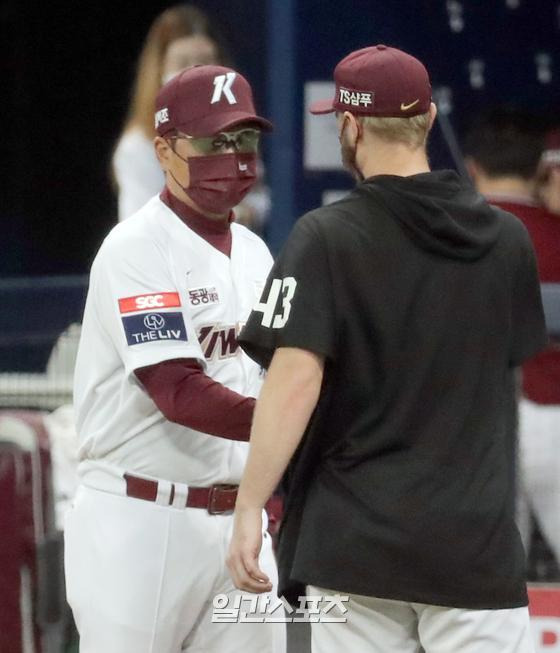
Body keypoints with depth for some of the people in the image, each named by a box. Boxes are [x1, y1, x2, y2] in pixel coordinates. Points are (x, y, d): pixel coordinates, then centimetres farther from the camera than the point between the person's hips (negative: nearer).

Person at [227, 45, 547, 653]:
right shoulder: (507, 239, 7)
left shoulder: (327, 237, -6)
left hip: (355, 540, -2)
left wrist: (248, 509, -13)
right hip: (477, 544, 2)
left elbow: (296, 377, -16)